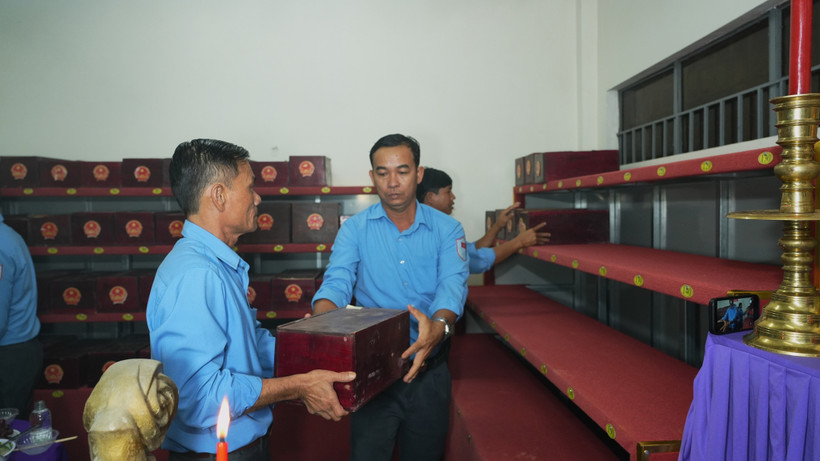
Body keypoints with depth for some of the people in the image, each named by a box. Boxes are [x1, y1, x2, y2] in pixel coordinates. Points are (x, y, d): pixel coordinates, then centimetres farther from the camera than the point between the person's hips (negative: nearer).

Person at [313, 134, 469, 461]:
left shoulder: (447, 229, 0)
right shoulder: (355, 229, 1)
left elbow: (453, 284, -14)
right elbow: (337, 283, -11)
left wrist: (439, 326, -36)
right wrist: (320, 320, -34)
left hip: (428, 367, 1)